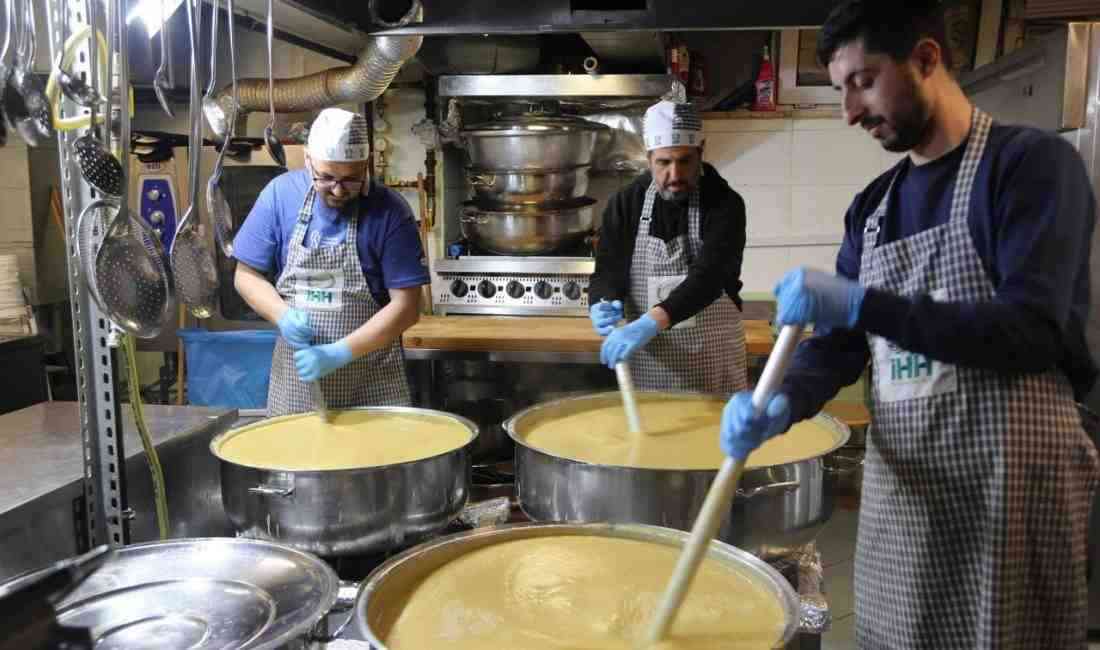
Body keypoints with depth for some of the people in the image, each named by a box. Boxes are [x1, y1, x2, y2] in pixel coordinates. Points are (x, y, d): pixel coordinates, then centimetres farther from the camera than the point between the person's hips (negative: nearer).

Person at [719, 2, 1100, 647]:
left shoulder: (1033, 162, -9)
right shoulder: (873, 205, 10)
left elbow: (1034, 334, -20)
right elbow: (841, 341, 9)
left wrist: (862, 304, -26)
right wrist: (781, 406, -11)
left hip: (1010, 480, -6)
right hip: (899, 484, 6)